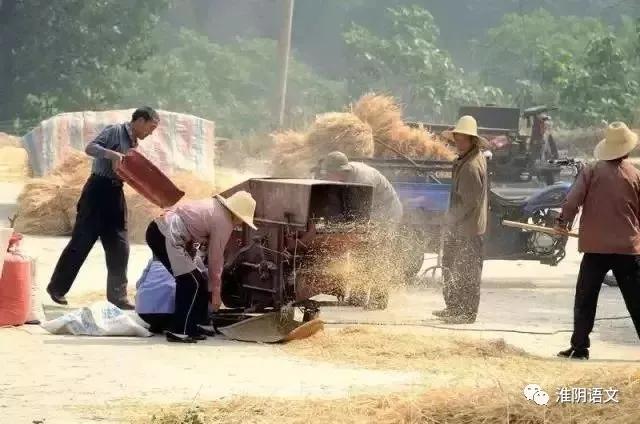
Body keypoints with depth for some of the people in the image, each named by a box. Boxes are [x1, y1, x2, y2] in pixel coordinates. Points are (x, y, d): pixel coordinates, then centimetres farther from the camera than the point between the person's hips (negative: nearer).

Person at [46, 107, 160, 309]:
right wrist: (112, 154, -32)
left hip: (115, 194, 8)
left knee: (119, 247, 3)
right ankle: (57, 287, 8)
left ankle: (117, 295, 9)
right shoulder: (115, 131, -7)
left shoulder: (133, 143, 17)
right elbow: (90, 148, -18)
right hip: (98, 191, -8)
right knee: (81, 242, -3)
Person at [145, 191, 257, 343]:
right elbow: (215, 258, -1)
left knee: (189, 281, 17)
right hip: (167, 237, -10)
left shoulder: (215, 207, 20)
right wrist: (216, 292, 8)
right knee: (192, 284, -3)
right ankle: (177, 331, -1)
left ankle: (190, 327, 24)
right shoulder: (224, 223, -7)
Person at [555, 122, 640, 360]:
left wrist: (563, 222, 6)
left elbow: (572, 200, -10)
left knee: (585, 299, 9)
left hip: (595, 246, 0)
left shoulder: (592, 172, -4)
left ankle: (580, 347, 6)